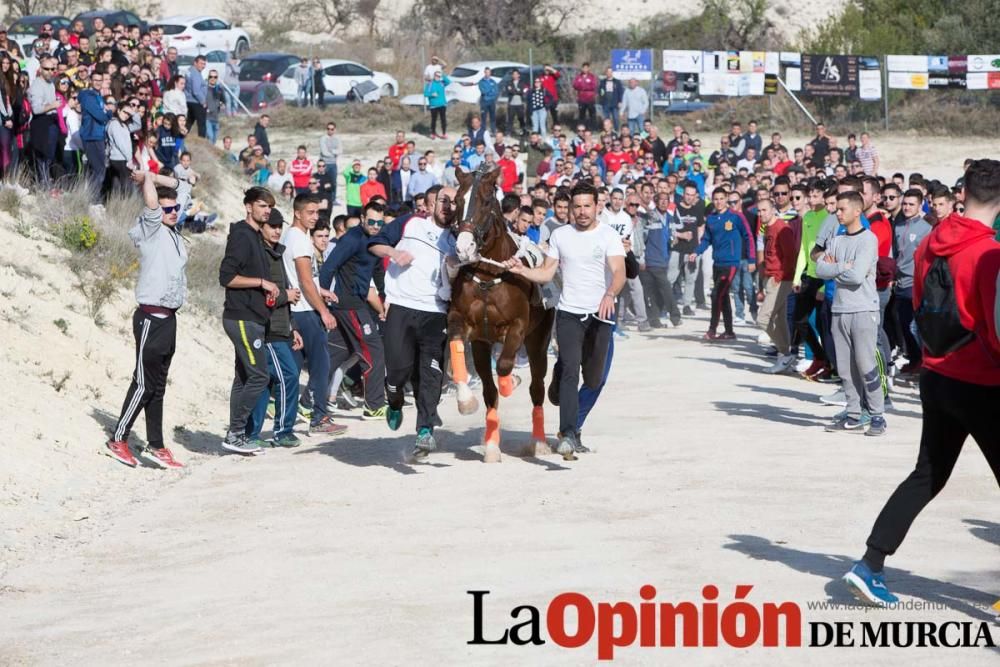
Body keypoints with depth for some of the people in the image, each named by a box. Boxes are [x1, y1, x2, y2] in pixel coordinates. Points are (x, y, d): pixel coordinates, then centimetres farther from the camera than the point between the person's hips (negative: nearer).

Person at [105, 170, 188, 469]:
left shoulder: (173, 233, 15)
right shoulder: (151, 230, -6)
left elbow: (173, 184, 26)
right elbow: (152, 203, -24)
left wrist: (149, 176, 17)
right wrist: (145, 179, -7)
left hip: (169, 317, 8)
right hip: (151, 318, -8)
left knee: (157, 386, 10)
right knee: (144, 383, -5)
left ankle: (155, 446, 13)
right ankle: (118, 440, 4)